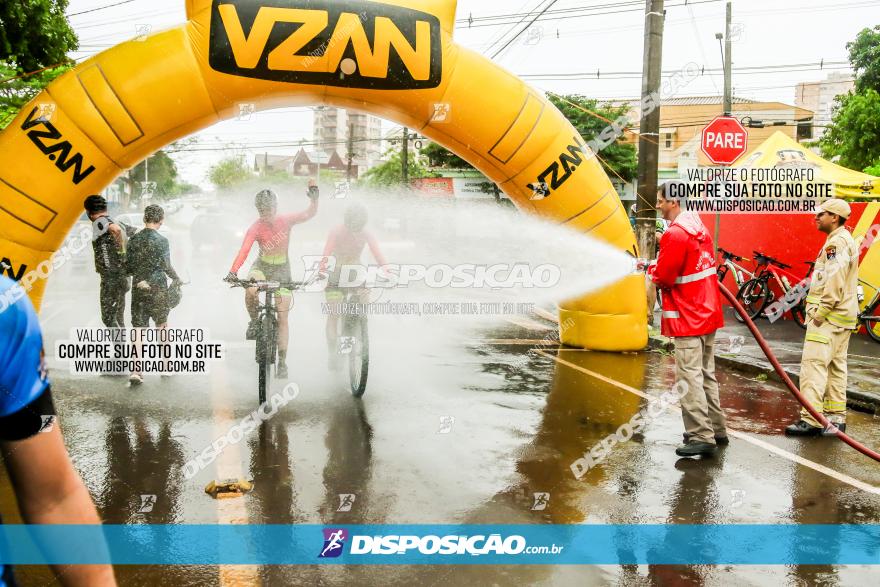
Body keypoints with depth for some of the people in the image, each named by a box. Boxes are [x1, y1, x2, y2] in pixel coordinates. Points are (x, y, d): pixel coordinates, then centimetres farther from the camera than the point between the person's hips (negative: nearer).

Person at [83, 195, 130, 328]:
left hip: (111, 279, -8)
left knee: (108, 318, -4)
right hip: (123, 277, 8)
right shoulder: (114, 222, 14)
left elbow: (116, 229, -32)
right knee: (118, 319, 16)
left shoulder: (99, 223, -11)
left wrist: (121, 251, -19)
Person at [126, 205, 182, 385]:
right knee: (162, 326, 15)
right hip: (157, 288, -3)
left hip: (138, 289, 3)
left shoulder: (134, 240, 2)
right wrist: (176, 279, 6)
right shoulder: (161, 240, -10)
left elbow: (128, 267, 4)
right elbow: (166, 266, -12)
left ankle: (136, 370, -6)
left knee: (139, 328, 4)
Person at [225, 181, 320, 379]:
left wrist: (314, 196, -27)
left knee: (283, 319, -1)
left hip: (282, 270, 1)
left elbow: (310, 213, -8)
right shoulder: (255, 228, -18)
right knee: (250, 290, -36)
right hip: (262, 266, -1)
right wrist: (233, 272, -45)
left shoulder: (285, 220, -11)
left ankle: (282, 362, 7)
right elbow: (244, 251, -30)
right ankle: (254, 322, -7)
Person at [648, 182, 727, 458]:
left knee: (689, 376, -7)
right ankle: (717, 429, 24)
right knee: (706, 374, 17)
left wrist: (651, 270, 3)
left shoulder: (675, 234, -17)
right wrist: (659, 267, 8)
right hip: (707, 312, 10)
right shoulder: (699, 227, 12)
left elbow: (664, 277, -17)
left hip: (687, 318, -9)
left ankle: (701, 437, -7)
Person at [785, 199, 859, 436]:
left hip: (828, 318, -11)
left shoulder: (837, 242, -14)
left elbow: (834, 282, -23)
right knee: (836, 367, 13)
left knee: (814, 364, -13)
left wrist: (820, 312, -20)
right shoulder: (845, 240, 19)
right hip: (842, 318, 11)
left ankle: (811, 420, -16)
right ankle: (836, 417, 18)